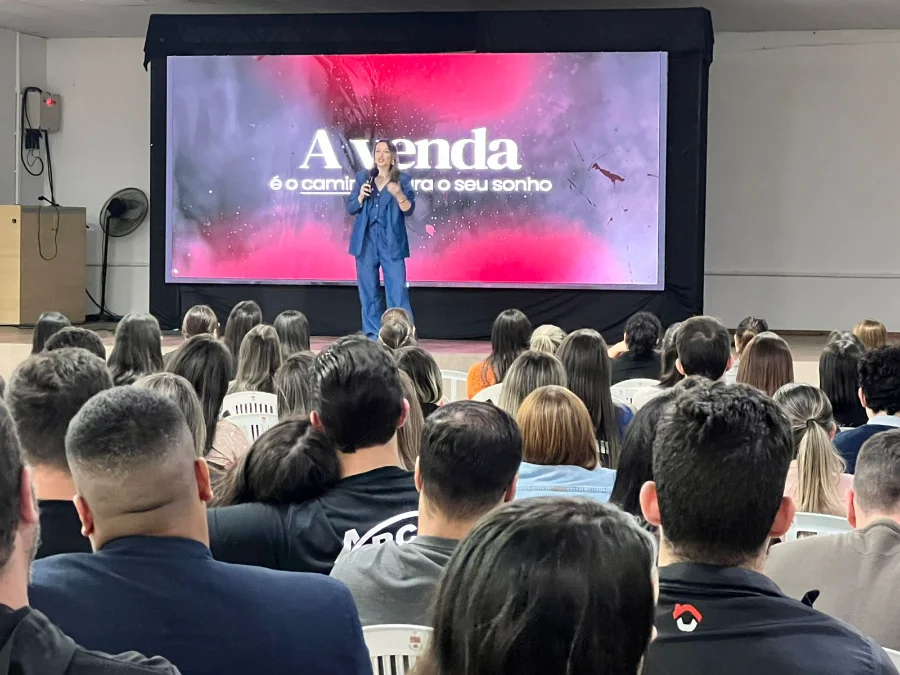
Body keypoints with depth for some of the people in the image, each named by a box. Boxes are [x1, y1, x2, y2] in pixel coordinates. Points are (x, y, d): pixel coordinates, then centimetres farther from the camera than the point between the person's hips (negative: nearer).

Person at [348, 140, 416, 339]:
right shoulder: (363, 177, 10)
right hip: (366, 241, 2)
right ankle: (372, 336, 8)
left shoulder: (402, 180, 4)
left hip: (392, 242, -2)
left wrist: (399, 194, -24)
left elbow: (409, 210, -5)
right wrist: (361, 196, -11)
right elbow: (350, 209, 9)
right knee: (368, 291, 3)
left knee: (398, 289, -7)